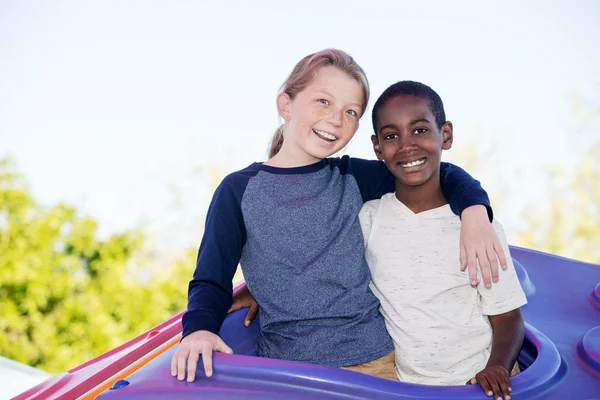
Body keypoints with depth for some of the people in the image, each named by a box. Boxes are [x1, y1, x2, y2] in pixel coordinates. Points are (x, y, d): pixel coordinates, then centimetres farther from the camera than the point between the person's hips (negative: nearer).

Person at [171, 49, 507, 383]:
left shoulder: (353, 179, 5)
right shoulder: (239, 190, -1)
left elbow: (441, 174, 12)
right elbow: (212, 280, -2)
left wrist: (475, 211, -9)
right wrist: (199, 329, -23)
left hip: (377, 360, 1)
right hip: (287, 366, -1)